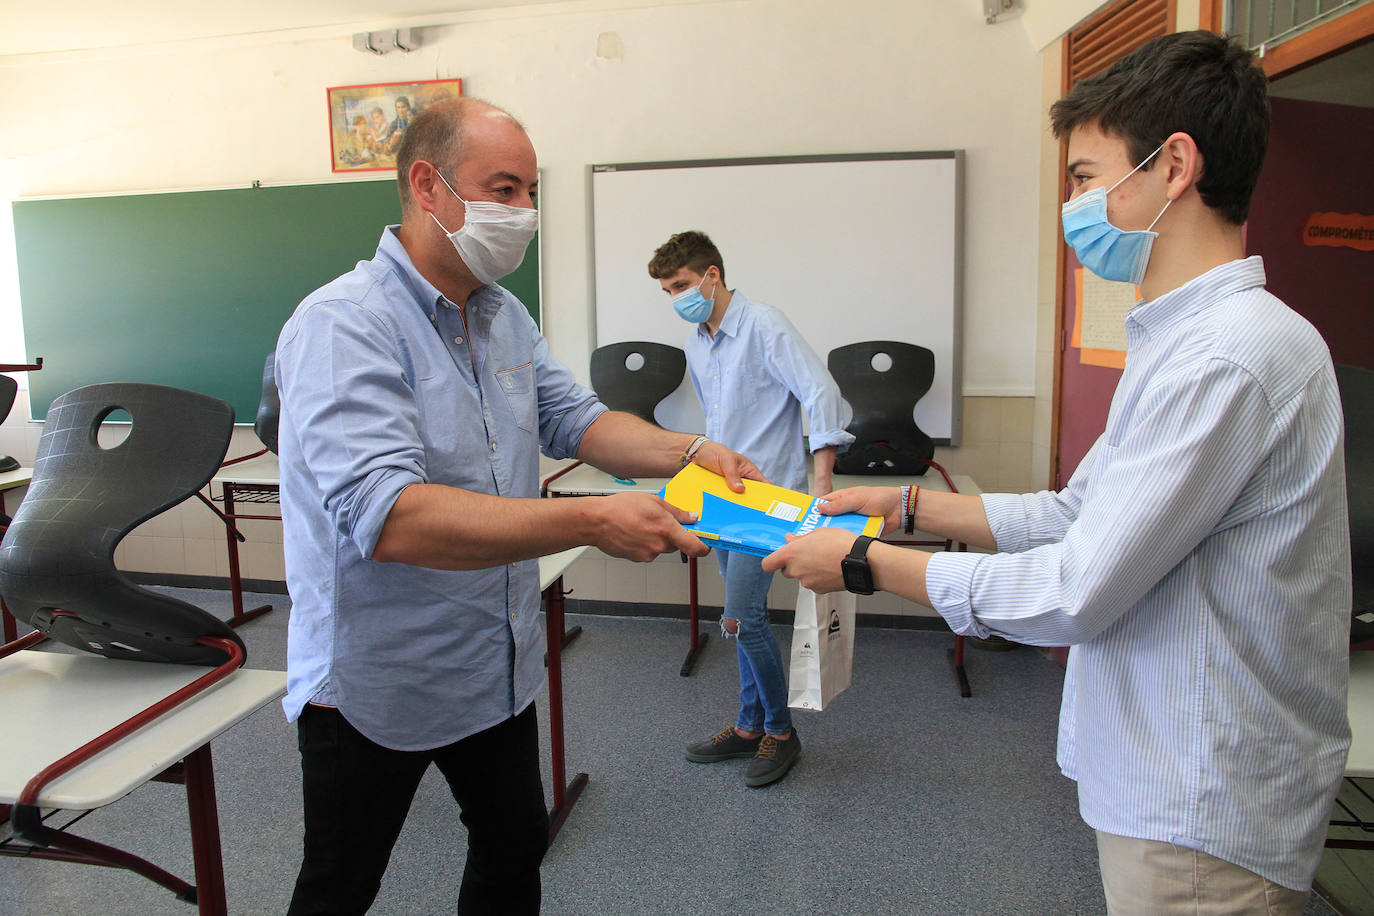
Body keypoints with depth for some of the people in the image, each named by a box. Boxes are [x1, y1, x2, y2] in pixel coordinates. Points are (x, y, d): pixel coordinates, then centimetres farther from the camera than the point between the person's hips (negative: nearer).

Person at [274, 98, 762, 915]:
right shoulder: (344, 326, -25)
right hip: (375, 683, -6)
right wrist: (593, 523, -41)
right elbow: (389, 518, -37)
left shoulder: (505, 318, 4)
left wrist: (686, 453, -16)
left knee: (516, 846, 24)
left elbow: (575, 418, 3)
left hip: (496, 664, 7)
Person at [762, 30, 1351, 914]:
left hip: (1204, 821, -9)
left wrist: (864, 562, -16)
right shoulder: (1185, 339, 9)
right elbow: (1080, 514, 12)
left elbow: (1072, 594, -25)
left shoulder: (1228, 358, -25)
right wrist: (905, 503, 8)